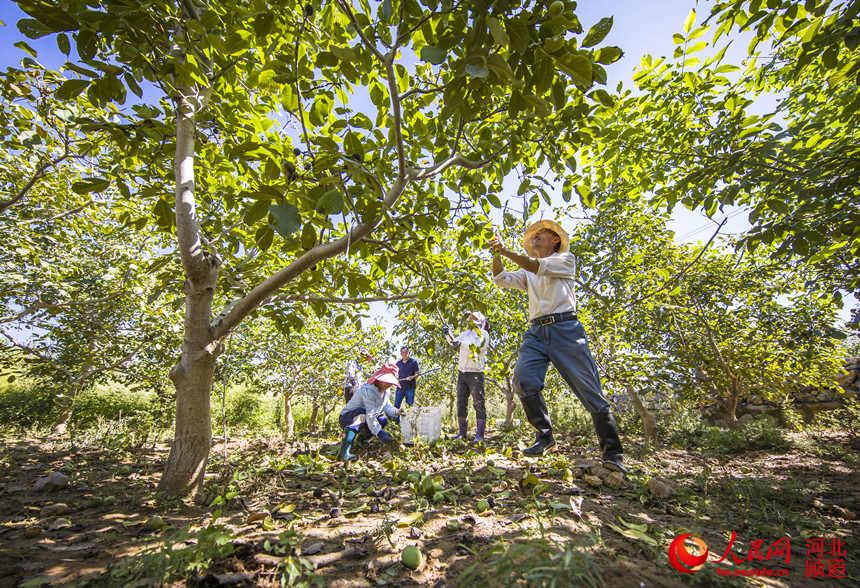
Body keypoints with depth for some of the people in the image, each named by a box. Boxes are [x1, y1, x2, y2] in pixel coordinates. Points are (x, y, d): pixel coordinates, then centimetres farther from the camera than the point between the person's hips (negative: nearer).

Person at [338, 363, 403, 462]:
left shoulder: (385, 390, 0)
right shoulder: (368, 390, -29)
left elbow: (387, 407, 0)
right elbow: (370, 415, -33)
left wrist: (397, 412, -21)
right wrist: (379, 433, -36)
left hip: (363, 421, 9)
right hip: (347, 418, -8)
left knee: (383, 419, -3)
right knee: (362, 414, -37)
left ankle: (362, 438, 13)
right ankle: (344, 450, -38)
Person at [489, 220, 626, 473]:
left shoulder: (566, 259, 13)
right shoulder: (528, 273, 28)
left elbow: (539, 267, -6)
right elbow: (501, 279, 16)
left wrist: (506, 251, -8)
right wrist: (496, 255, 2)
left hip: (564, 328, -4)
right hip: (537, 331, 4)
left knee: (588, 388, -5)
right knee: (523, 378, -21)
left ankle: (612, 452, 6)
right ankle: (544, 436, -7)